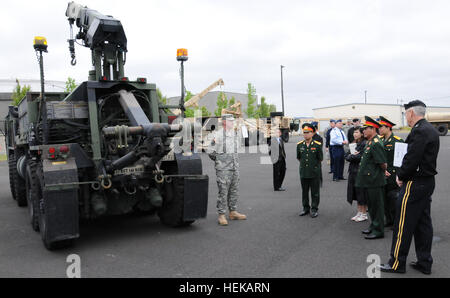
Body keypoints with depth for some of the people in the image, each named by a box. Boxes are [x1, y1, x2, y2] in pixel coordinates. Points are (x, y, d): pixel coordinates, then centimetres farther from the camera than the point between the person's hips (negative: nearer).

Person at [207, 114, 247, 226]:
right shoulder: (218, 135, -10)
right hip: (223, 169, -7)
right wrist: (219, 161, 4)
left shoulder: (235, 134, 12)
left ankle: (233, 212, 24)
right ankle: (221, 215, 4)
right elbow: (210, 152, -6)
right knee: (223, 192, -4)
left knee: (234, 191, 12)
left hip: (235, 167, 7)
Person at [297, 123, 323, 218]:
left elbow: (320, 159, 1)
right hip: (303, 172, 3)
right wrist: (304, 164, 12)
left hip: (315, 173, -3)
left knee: (315, 192, 6)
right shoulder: (299, 145, 2)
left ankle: (314, 209, 18)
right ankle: (306, 208, 26)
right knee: (304, 192, 13)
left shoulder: (317, 145, -6)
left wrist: (314, 165, 6)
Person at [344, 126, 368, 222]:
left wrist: (351, 156, -7)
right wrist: (353, 155, -11)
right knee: (355, 193, 12)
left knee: (361, 193, -1)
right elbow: (346, 156, 8)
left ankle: (364, 214, 10)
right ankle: (359, 213, 22)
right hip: (353, 171, 8)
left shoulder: (364, 144, -11)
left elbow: (360, 157, -19)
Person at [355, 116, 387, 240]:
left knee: (376, 205, 0)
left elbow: (383, 164, -19)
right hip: (368, 181, 10)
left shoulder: (376, 144, -19)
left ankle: (378, 230, 10)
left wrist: (383, 173, -2)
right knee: (371, 205, 19)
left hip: (375, 181, -10)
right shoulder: (369, 143, 12)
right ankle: (373, 226, 31)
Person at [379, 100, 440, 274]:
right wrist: (403, 175, 9)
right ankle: (424, 263, 23)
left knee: (403, 224, -1)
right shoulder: (431, 130, 14)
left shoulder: (419, 131, -18)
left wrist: (401, 176, -8)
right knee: (423, 223, 14)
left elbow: (411, 158, -24)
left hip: (415, 184, -10)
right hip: (427, 182, 10)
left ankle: (397, 263, 8)